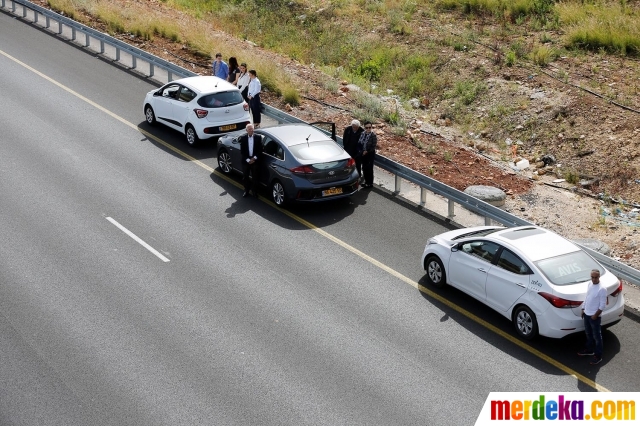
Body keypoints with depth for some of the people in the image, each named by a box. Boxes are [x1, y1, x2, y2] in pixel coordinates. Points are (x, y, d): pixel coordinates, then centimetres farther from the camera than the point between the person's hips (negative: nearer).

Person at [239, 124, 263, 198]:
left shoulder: (258, 137, -5)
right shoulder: (243, 138, -5)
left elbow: (260, 150, -2)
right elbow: (242, 151, -4)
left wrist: (255, 158, -12)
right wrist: (247, 160, -12)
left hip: (255, 161, -1)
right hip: (245, 161, 1)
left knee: (255, 178, 6)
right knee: (245, 177, 11)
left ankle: (255, 192, 20)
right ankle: (246, 191, 27)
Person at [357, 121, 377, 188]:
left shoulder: (373, 135, -15)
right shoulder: (362, 134, 2)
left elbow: (373, 147, -14)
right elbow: (359, 143, 8)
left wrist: (367, 151, -15)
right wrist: (360, 151, -4)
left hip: (370, 154, -6)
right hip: (363, 154, 6)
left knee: (369, 169, 2)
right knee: (364, 168, 14)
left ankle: (370, 183, 15)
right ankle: (366, 181, 28)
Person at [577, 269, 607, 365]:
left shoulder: (602, 289, -23)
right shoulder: (590, 284, 1)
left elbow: (602, 305, -19)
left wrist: (595, 315, -17)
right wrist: (583, 309, 15)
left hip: (594, 316, -8)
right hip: (586, 314, 8)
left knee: (597, 337, 4)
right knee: (588, 334, 24)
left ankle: (598, 356, 13)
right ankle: (589, 350, 42)